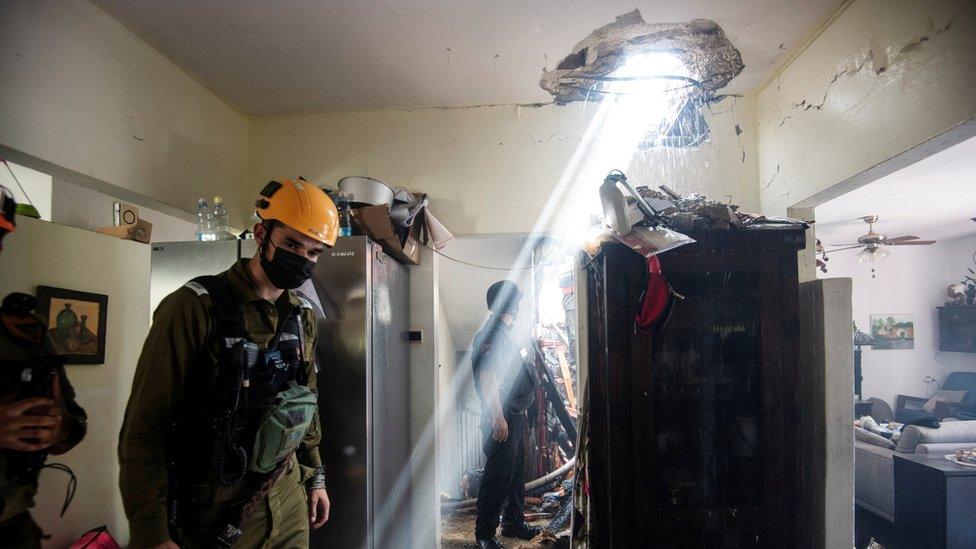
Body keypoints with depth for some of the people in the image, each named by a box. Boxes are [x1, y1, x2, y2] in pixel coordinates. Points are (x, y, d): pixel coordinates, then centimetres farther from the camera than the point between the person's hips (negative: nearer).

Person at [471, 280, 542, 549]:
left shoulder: (507, 334, 17)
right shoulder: (491, 334, -14)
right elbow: (487, 379, -21)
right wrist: (498, 419, -24)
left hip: (515, 416, 10)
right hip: (501, 418, -10)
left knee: (517, 473, 18)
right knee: (498, 476, -5)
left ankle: (514, 523, 31)